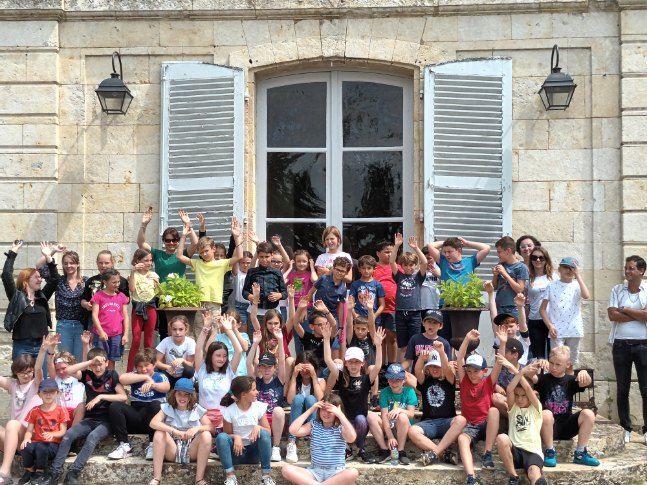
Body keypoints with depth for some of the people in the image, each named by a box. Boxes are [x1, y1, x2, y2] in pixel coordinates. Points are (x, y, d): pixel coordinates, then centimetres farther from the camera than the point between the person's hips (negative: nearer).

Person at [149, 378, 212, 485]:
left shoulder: (197, 409, 4)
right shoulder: (167, 407, 2)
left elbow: (210, 427, -5)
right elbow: (153, 423, -17)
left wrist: (197, 428, -28)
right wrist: (174, 431, -30)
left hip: (191, 450, 0)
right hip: (172, 450, 0)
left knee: (206, 435, -26)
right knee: (159, 433, -26)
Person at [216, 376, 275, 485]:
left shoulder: (259, 407, -4)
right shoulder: (229, 411, -8)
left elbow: (268, 432, -4)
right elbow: (228, 434, 0)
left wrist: (258, 427, -25)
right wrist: (235, 437, -22)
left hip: (254, 451, 1)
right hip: (238, 450, -1)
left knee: (263, 433, -29)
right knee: (221, 437, -28)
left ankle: (266, 476, -24)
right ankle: (231, 476, -24)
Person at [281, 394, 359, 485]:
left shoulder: (341, 427, -1)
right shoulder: (314, 425, 6)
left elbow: (352, 438, -25)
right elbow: (293, 430, -11)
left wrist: (340, 414, -21)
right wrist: (310, 410, -8)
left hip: (336, 473, -2)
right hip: (314, 471, 2)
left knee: (353, 473, -36)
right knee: (286, 470, -21)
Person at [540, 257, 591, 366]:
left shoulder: (577, 285, 4)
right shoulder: (552, 286, 4)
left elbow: (586, 296, -19)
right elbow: (542, 309, 5)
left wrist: (578, 276, -13)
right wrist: (550, 325, -7)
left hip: (574, 331, 1)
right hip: (556, 331, -1)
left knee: (572, 362, 10)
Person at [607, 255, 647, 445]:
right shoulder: (617, 290, 5)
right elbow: (612, 315, -6)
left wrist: (625, 310, -9)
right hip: (621, 345, 2)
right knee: (622, 389, 7)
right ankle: (626, 428, 15)